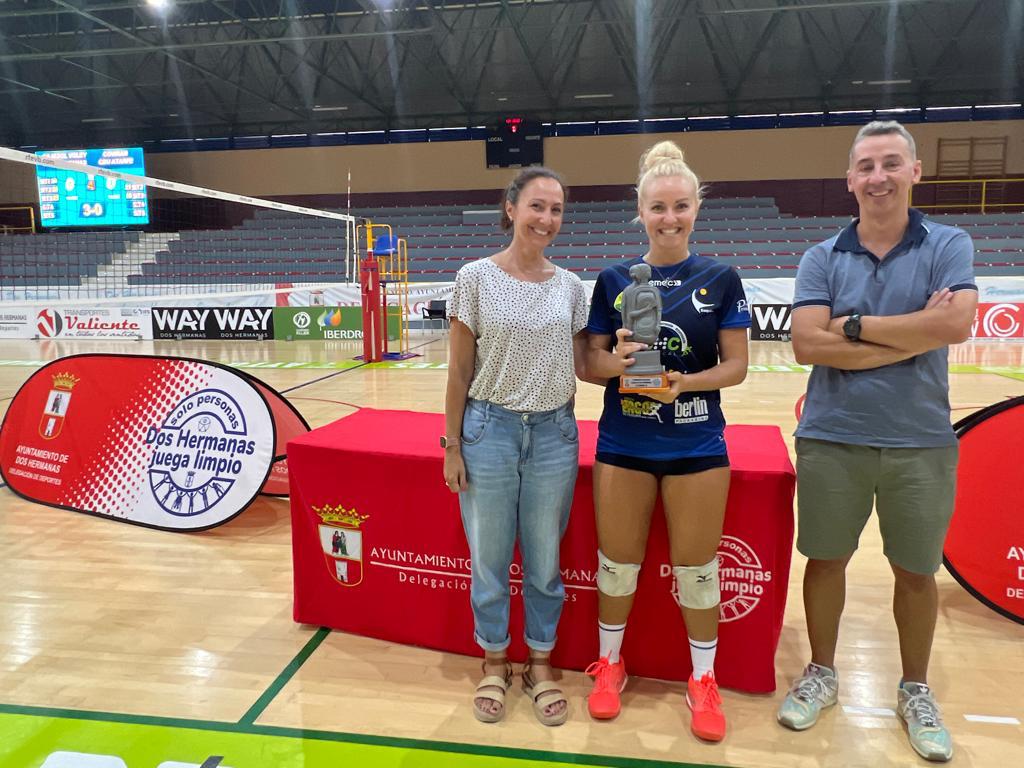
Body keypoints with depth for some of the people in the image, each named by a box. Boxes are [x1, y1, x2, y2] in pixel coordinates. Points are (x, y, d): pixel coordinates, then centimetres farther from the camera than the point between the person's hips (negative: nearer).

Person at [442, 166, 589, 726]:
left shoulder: (570, 286, 3)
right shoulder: (476, 278, -5)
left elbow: (580, 365, 11)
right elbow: (460, 370, -3)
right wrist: (452, 445, -3)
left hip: (554, 434, 2)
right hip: (490, 430, -2)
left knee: (544, 562, 12)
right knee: (489, 560, 11)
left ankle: (541, 664, 33)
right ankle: (494, 664, 33)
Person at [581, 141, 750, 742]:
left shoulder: (721, 279, -2)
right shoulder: (614, 280, 1)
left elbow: (736, 366, -3)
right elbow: (591, 363, 1)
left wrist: (685, 382, -21)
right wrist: (616, 363, -21)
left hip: (697, 444, -1)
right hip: (624, 443, 1)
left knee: (697, 569, 9)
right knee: (617, 561, 11)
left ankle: (704, 680, 32)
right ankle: (610, 663, 35)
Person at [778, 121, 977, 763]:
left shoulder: (949, 245, 0)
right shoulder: (822, 258, 0)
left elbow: (956, 324, -19)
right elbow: (808, 345, -14)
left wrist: (856, 326, -14)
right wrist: (913, 335, -15)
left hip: (921, 442, 0)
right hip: (831, 439, 1)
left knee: (917, 571, 13)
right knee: (826, 560, 12)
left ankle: (916, 689, 36)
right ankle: (822, 673, 34)